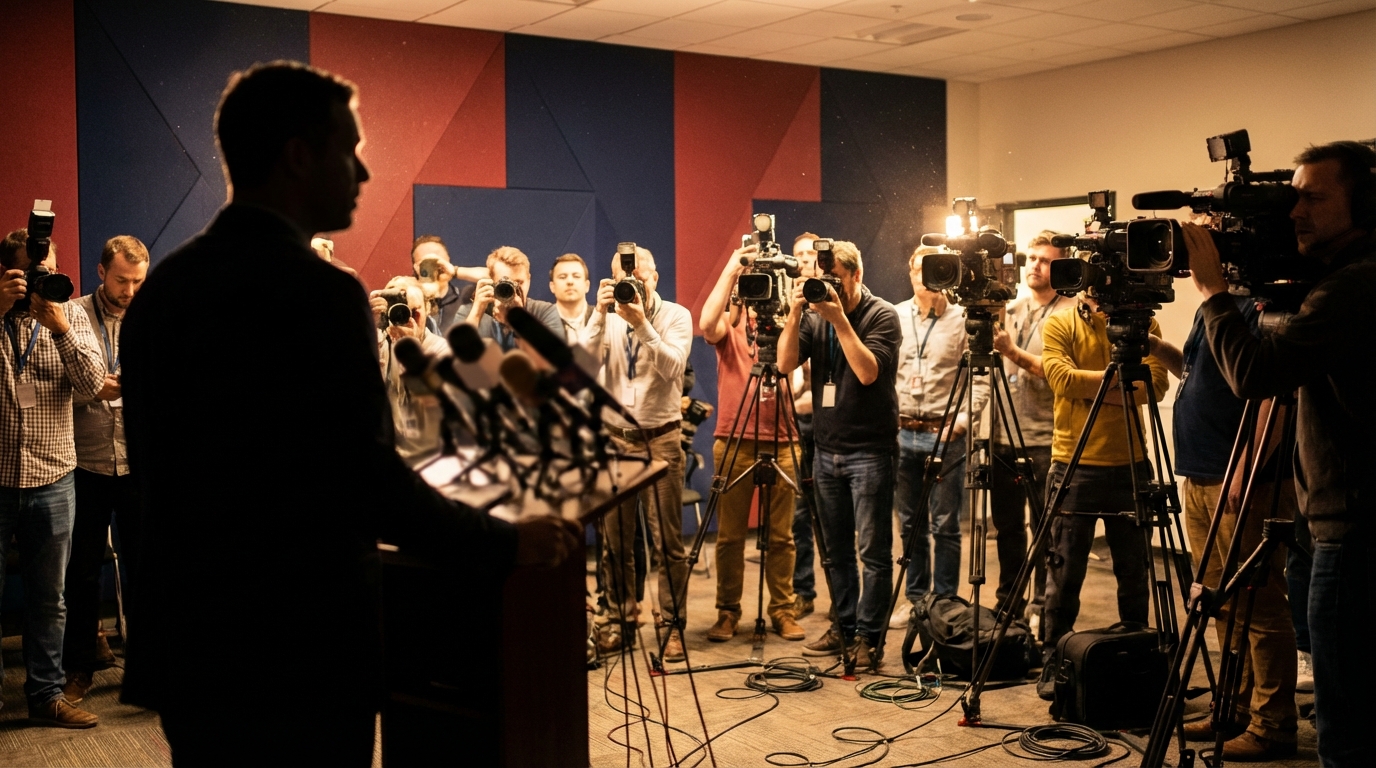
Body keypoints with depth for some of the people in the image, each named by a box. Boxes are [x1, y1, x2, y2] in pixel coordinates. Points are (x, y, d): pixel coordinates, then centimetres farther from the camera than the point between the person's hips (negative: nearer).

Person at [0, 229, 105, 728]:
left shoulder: (70, 318, 5)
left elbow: (91, 384, -8)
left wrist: (59, 327, -20)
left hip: (52, 479, 2)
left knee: (48, 599, 11)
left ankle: (46, 694, 21)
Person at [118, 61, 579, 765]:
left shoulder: (160, 286, 7)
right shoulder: (319, 293, -19)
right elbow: (372, 484, -21)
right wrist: (509, 543, -8)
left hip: (181, 648, 8)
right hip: (294, 660, -8)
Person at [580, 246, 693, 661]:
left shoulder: (676, 316, -1)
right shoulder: (607, 318, 6)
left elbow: (672, 367, -18)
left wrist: (641, 324, -25)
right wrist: (600, 315, -19)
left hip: (660, 439, -3)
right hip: (613, 438, 3)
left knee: (666, 541, -1)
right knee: (614, 540, 7)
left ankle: (673, 626, 8)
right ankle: (620, 622, 19)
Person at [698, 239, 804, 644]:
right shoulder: (729, 325, 5)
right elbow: (706, 324, -19)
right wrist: (730, 269, -18)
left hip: (780, 443, 1)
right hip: (734, 442, -1)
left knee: (780, 535, 5)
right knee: (730, 534, 3)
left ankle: (783, 610, 13)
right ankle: (727, 611, 12)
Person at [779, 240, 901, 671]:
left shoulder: (882, 316, -6)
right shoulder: (816, 318, 7)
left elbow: (868, 371, -20)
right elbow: (785, 364, -4)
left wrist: (839, 319, -20)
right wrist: (794, 314, -14)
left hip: (869, 452, -5)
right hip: (827, 451, 5)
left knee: (873, 551, -3)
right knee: (837, 549, 12)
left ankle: (867, 638, 3)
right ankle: (844, 628, 22)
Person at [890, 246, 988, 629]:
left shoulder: (962, 320, 0)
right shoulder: (894, 318, 7)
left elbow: (980, 378, -2)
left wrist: (963, 417, -14)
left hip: (945, 434, -3)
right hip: (902, 432, 3)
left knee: (944, 525, -1)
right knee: (910, 523, 10)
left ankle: (944, 602, 8)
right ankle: (915, 599, 20)